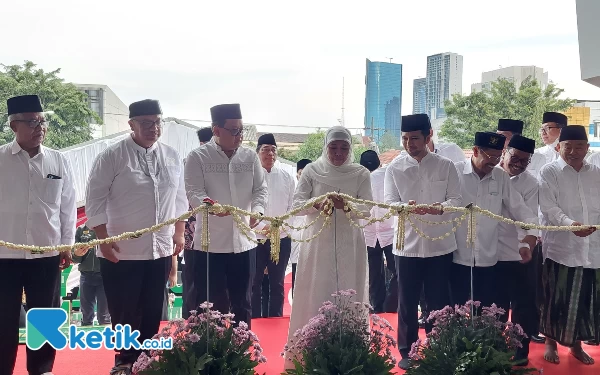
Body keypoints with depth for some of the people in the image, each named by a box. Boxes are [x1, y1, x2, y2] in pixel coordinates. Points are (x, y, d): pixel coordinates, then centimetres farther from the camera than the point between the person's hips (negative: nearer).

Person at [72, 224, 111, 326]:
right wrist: (76, 255, -14)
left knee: (104, 316, 2)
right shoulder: (81, 230, 9)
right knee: (86, 315, 9)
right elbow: (75, 258, 8)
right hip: (86, 275, 3)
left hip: (105, 275, -3)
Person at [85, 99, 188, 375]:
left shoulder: (172, 157, 6)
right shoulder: (112, 157, -8)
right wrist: (103, 240, -11)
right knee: (124, 313, 8)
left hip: (161, 249, 4)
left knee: (152, 312, 14)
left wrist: (179, 233, 11)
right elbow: (95, 200, -7)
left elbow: (179, 198, 14)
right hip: (122, 252, -4)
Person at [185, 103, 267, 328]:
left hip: (244, 242, 4)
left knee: (242, 303, 14)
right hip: (210, 243, -3)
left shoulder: (250, 156, 7)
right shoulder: (198, 157, -4)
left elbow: (261, 189, 6)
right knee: (213, 305, 4)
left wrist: (257, 211, -15)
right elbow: (194, 192, -11)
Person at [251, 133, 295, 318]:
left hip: (281, 239, 2)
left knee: (277, 284, 13)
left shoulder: (287, 177, 2)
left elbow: (293, 207, 2)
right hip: (255, 238, -2)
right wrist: (262, 226, -20)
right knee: (255, 283, 8)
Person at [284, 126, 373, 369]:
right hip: (318, 243, 0)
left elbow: (367, 210, -4)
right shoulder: (312, 170, 1)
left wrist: (346, 206, -24)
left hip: (349, 244, 1)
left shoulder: (361, 174, 1)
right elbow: (296, 203, -3)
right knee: (314, 294, 2)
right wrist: (316, 204, -23)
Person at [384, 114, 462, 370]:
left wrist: (439, 208, -23)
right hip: (407, 244, 0)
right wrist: (406, 207, -26)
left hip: (439, 244, 0)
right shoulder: (394, 168, 3)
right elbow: (389, 202, -4)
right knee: (407, 302, 8)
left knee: (438, 301, 8)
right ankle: (407, 351, 22)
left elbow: (457, 200, -2)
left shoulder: (446, 166, 3)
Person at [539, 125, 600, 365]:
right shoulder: (550, 172, -2)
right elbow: (549, 208, -12)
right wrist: (570, 224, -29)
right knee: (556, 299, 5)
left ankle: (576, 344, 29)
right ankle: (551, 343, 23)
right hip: (561, 248, -3)